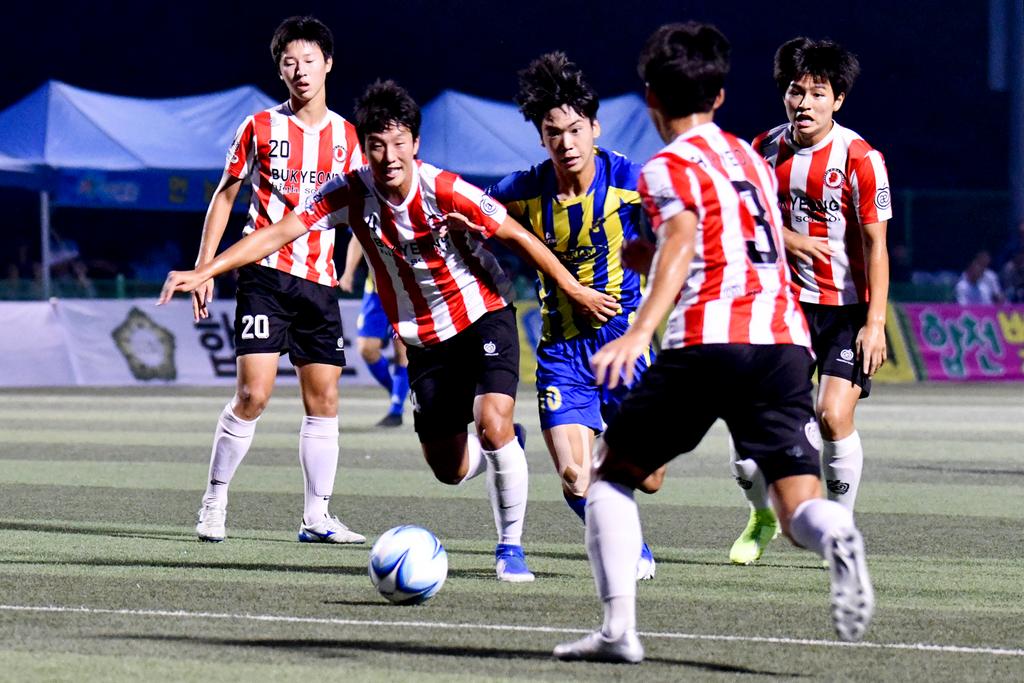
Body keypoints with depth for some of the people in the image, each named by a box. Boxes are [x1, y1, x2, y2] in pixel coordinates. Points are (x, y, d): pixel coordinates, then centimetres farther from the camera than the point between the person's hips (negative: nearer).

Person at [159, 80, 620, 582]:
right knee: (449, 468, 6)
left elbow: (519, 237, -12)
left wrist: (575, 291, -5)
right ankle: (506, 447, 42)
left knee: (493, 425, -25)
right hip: (425, 337, 4)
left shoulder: (446, 191, -23)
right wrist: (204, 272, -27)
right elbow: (278, 234, -18)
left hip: (483, 314, -4)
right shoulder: (350, 193, -15)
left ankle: (510, 546, -6)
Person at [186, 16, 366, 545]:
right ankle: (214, 501, 1)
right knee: (253, 395, -12)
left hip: (319, 281, 4)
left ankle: (317, 517, 8)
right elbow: (225, 195, 7)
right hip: (265, 274, -4)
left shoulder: (345, 135, 9)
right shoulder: (260, 127, 1)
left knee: (324, 399, 2)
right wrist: (203, 268, 2)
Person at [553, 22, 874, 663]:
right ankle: (837, 537, -40)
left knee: (611, 472, 14)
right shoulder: (752, 159, 26)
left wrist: (641, 331, -29)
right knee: (798, 508, -3)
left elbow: (683, 239, -16)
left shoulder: (669, 166, 5)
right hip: (786, 340, 5)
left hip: (708, 340, -5)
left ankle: (619, 626, 2)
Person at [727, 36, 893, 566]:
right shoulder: (766, 149, 2)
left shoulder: (861, 160, -12)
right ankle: (762, 515, 20)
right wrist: (787, 238, -4)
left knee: (833, 416, -16)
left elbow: (875, 247, -11)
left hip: (846, 308, -4)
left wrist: (875, 323, -15)